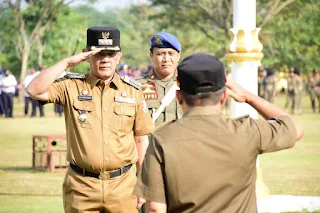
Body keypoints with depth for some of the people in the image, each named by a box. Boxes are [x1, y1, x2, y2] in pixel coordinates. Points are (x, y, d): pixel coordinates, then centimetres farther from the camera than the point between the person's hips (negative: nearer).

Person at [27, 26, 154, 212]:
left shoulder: (132, 91, 6)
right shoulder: (72, 87, 2)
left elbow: (141, 139, 11)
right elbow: (35, 91, -15)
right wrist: (67, 63, -13)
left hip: (123, 185, 1)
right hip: (81, 186, -1)